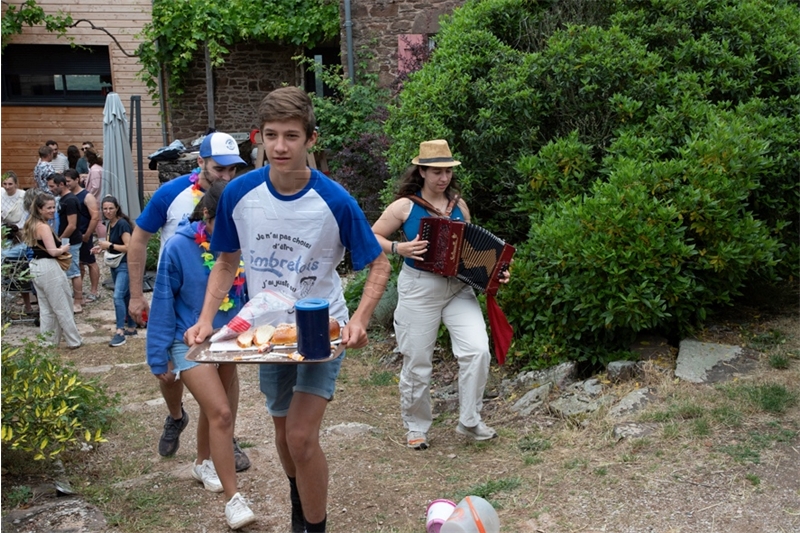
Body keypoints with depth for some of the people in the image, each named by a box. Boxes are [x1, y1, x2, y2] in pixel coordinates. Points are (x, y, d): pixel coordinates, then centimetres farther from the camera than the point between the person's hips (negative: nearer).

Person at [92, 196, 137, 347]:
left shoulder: (122, 224, -16)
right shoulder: (110, 224, 10)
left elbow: (128, 247, -22)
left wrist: (109, 245, -17)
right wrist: (103, 248, 6)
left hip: (125, 265, -9)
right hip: (115, 265, 9)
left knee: (118, 296, -17)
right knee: (125, 296, 16)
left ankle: (120, 332, -16)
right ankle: (131, 327, 26)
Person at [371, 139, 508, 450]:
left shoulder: (459, 206, 8)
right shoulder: (404, 206, -4)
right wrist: (399, 248, -16)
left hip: (459, 289, 3)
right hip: (419, 289, -3)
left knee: (478, 350, -12)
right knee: (417, 362, 3)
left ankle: (469, 421, 5)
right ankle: (416, 427, 24)